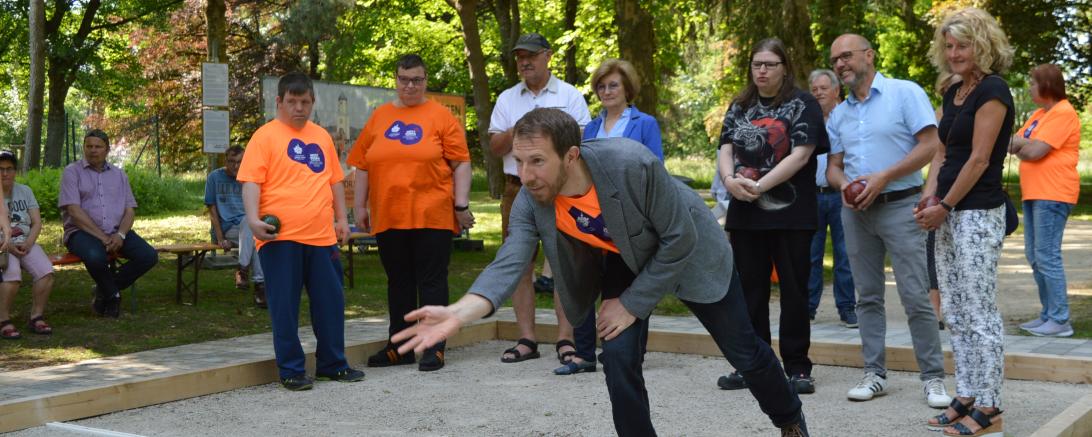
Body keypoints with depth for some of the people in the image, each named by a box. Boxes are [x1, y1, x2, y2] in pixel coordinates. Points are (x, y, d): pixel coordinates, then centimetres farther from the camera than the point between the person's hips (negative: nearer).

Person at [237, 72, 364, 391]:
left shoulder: (322, 137, 17)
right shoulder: (265, 136, -1)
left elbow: (334, 180, 23)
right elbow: (251, 182, -8)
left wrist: (341, 217, 17)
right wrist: (253, 219, -20)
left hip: (322, 236, 5)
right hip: (280, 237, -5)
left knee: (331, 302, 10)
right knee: (284, 306, 1)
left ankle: (332, 364, 22)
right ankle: (290, 370, 11)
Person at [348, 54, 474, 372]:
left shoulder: (441, 116, 0)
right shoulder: (379, 117, 11)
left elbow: (461, 164, -2)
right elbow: (362, 166, 13)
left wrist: (461, 205, -7)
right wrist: (359, 205, 8)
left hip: (431, 215, -4)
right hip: (388, 217, 4)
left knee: (431, 281, 0)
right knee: (398, 282, 12)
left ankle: (434, 347, 6)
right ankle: (399, 346, 21)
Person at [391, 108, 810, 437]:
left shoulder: (633, 165, -41)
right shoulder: (529, 203, -27)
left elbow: (680, 239, -32)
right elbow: (509, 262, -37)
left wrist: (631, 305, -28)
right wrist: (459, 312, -56)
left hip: (689, 252, -3)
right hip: (626, 261, 3)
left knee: (743, 352, 11)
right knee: (617, 357, -13)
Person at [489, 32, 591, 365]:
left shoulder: (570, 96, 6)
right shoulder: (507, 99, 15)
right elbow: (494, 147, 8)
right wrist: (517, 131, -9)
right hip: (518, 189, 4)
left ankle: (565, 339, -3)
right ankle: (526, 339, 10)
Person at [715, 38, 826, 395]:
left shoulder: (802, 105, -2)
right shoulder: (739, 107, 15)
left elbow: (800, 155, -12)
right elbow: (725, 149, 8)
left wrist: (760, 185, -18)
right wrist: (730, 179, -13)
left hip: (791, 215, -5)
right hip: (745, 215, 5)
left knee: (793, 290, 1)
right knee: (751, 290, 9)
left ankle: (797, 367, 8)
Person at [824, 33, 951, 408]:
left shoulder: (905, 93, -4)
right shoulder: (839, 114, 13)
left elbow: (930, 145, -12)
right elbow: (833, 166, 15)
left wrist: (884, 177, -17)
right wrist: (843, 185, -9)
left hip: (899, 206, -6)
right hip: (855, 210, 6)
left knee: (915, 296, -7)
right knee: (868, 296, 9)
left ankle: (933, 377, 1)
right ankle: (874, 373, 16)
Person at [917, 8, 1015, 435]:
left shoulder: (992, 90, -11)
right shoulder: (953, 93, 15)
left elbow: (979, 159, -15)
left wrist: (944, 207, -11)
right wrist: (929, 200, 2)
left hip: (978, 214, -9)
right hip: (948, 214, 9)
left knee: (979, 313, -6)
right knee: (954, 312, 11)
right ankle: (966, 397, 18)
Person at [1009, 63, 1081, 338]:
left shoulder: (1063, 114, -11)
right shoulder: (1040, 114, 18)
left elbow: (1035, 151, -18)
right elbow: (1015, 146, 12)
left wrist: (1021, 143, 1)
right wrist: (1025, 146, -8)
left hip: (1053, 194, -10)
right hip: (1034, 193, 10)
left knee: (1047, 256, -11)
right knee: (1034, 256, 11)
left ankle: (1060, 321, -8)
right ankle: (1048, 315, 18)